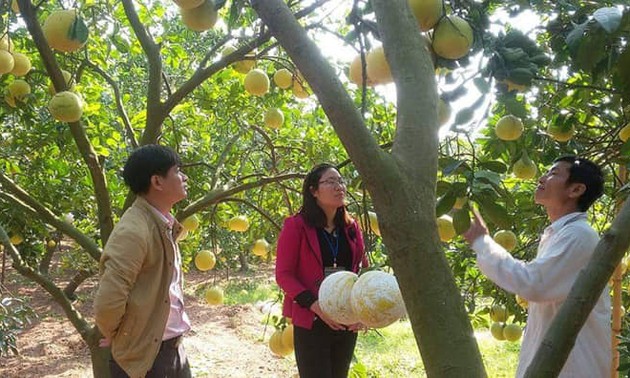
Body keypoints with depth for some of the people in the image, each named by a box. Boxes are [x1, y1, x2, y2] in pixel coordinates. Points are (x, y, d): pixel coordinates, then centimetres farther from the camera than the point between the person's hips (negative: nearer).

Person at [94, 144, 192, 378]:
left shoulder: (164, 225, 6)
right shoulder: (134, 231, -23)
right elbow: (107, 303, -27)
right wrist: (115, 335, -10)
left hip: (174, 349, 8)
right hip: (143, 357, -8)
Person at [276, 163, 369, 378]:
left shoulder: (350, 227, 8)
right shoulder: (296, 226, -8)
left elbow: (364, 270, 11)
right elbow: (283, 274, -9)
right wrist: (314, 305, -21)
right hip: (311, 323, -5)